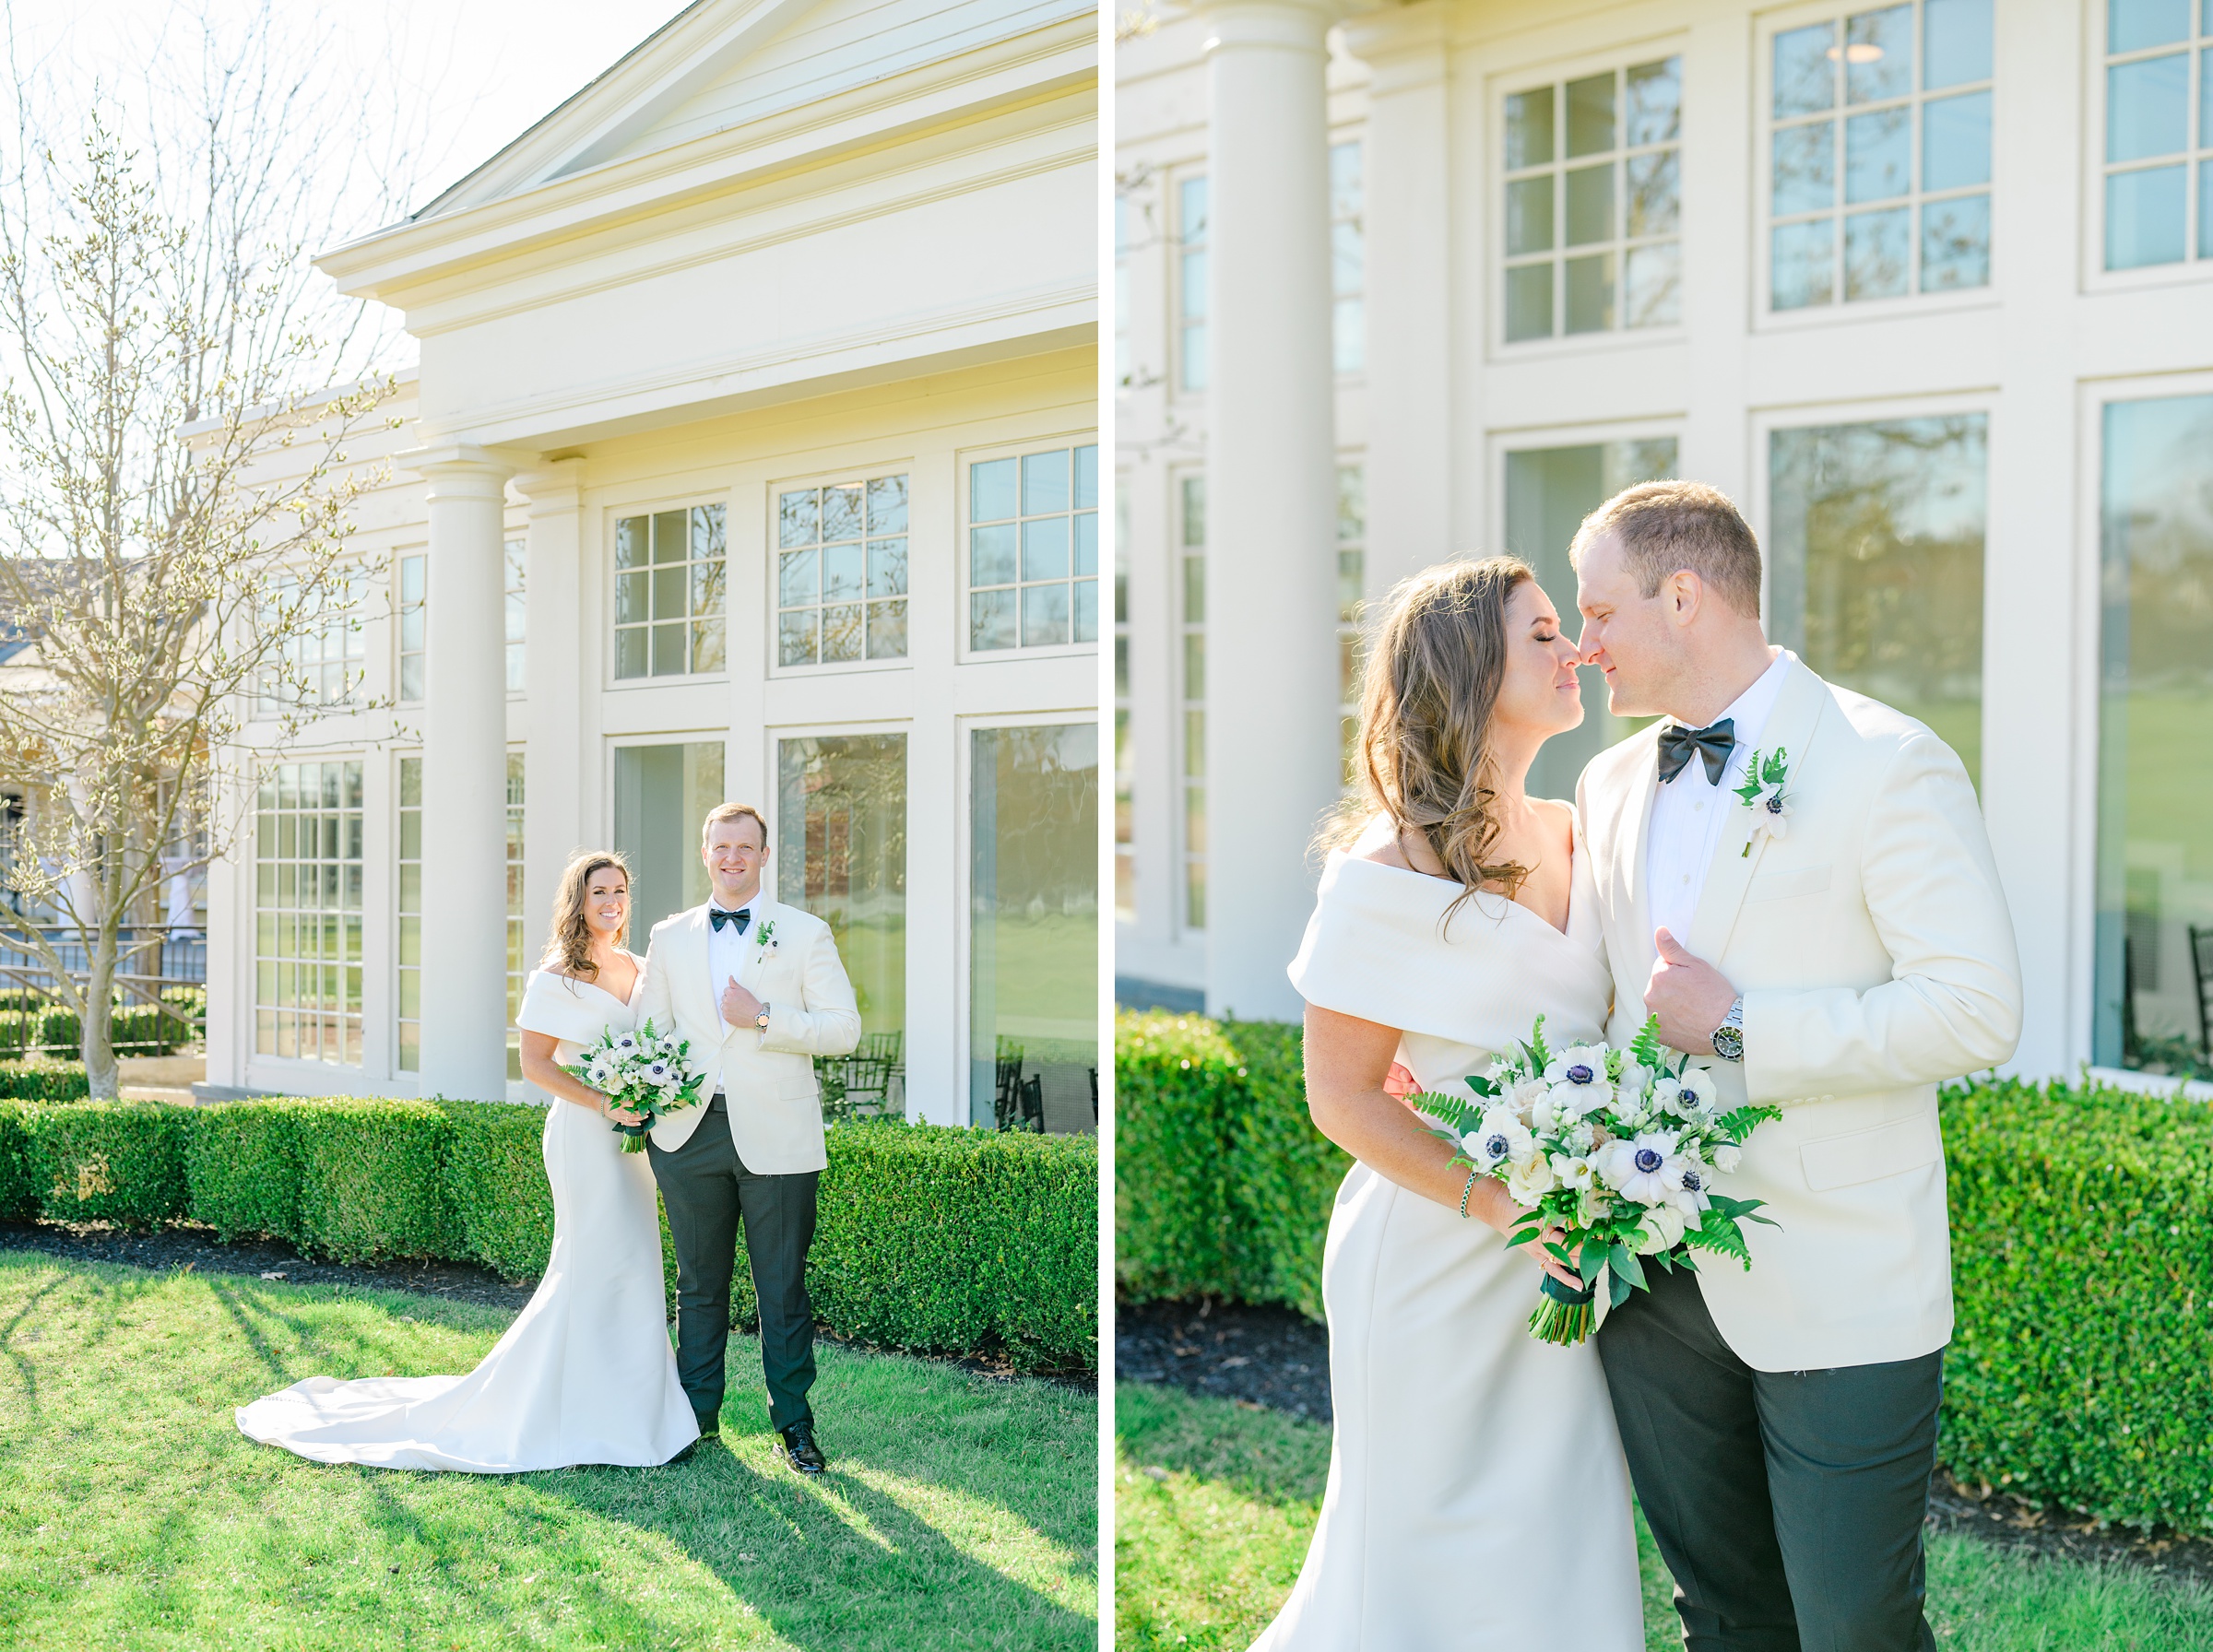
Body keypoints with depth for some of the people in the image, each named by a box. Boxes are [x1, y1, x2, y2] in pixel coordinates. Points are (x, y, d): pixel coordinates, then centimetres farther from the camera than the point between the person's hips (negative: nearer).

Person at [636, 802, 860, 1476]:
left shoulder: (807, 934, 4)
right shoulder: (669, 938, 12)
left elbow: (844, 1029, -3)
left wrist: (763, 1017, -13)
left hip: (775, 1136, -2)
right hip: (691, 1133, 3)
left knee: (783, 1288, 3)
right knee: (699, 1285, 11)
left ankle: (794, 1423, 14)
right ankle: (697, 1416, 22)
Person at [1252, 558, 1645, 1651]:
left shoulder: (1572, 840, 4)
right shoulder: (1391, 867, -16)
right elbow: (1342, 1098, -14)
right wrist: (1502, 1206, -21)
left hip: (1563, 1251, 6)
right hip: (1438, 1253, -6)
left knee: (1559, 1543, 14)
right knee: (1432, 1558, 9)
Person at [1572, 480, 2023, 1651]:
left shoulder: (1889, 765, -11)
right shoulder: (1611, 786, 11)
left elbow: (1977, 1011, -17)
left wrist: (1738, 1029, -18)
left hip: (1836, 1293, -6)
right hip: (1654, 1280, 6)